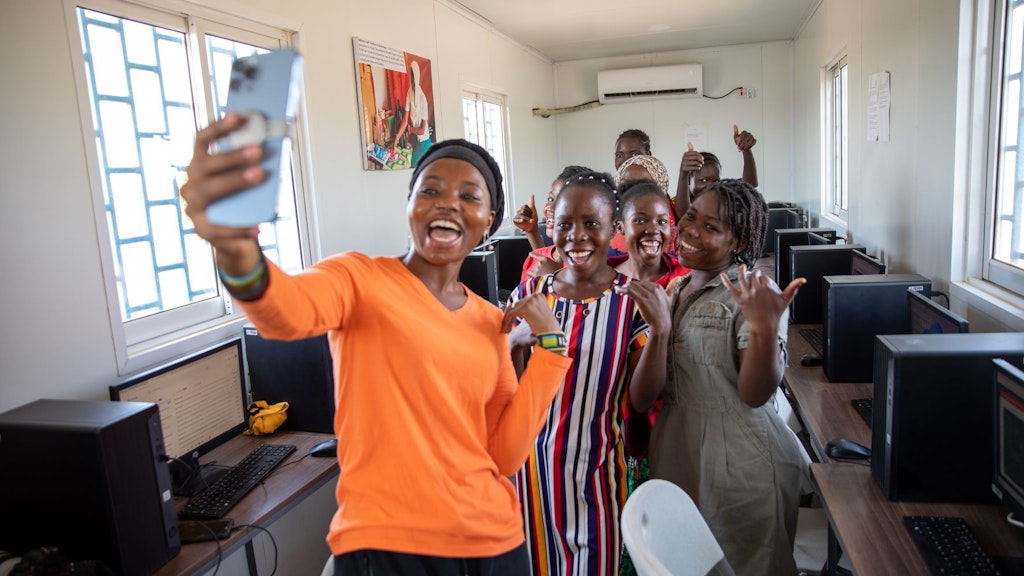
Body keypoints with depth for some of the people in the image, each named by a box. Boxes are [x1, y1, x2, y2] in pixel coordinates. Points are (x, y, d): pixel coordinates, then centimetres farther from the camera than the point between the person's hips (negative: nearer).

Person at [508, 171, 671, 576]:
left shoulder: (635, 299, -7)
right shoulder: (529, 294, -2)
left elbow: (641, 401, -10)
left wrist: (660, 330, -24)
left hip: (599, 466, -1)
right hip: (535, 461, 2)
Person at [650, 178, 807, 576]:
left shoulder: (753, 294, -14)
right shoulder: (678, 290, 7)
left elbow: (756, 395, -22)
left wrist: (764, 329, -36)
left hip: (739, 461, -6)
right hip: (676, 449, 7)